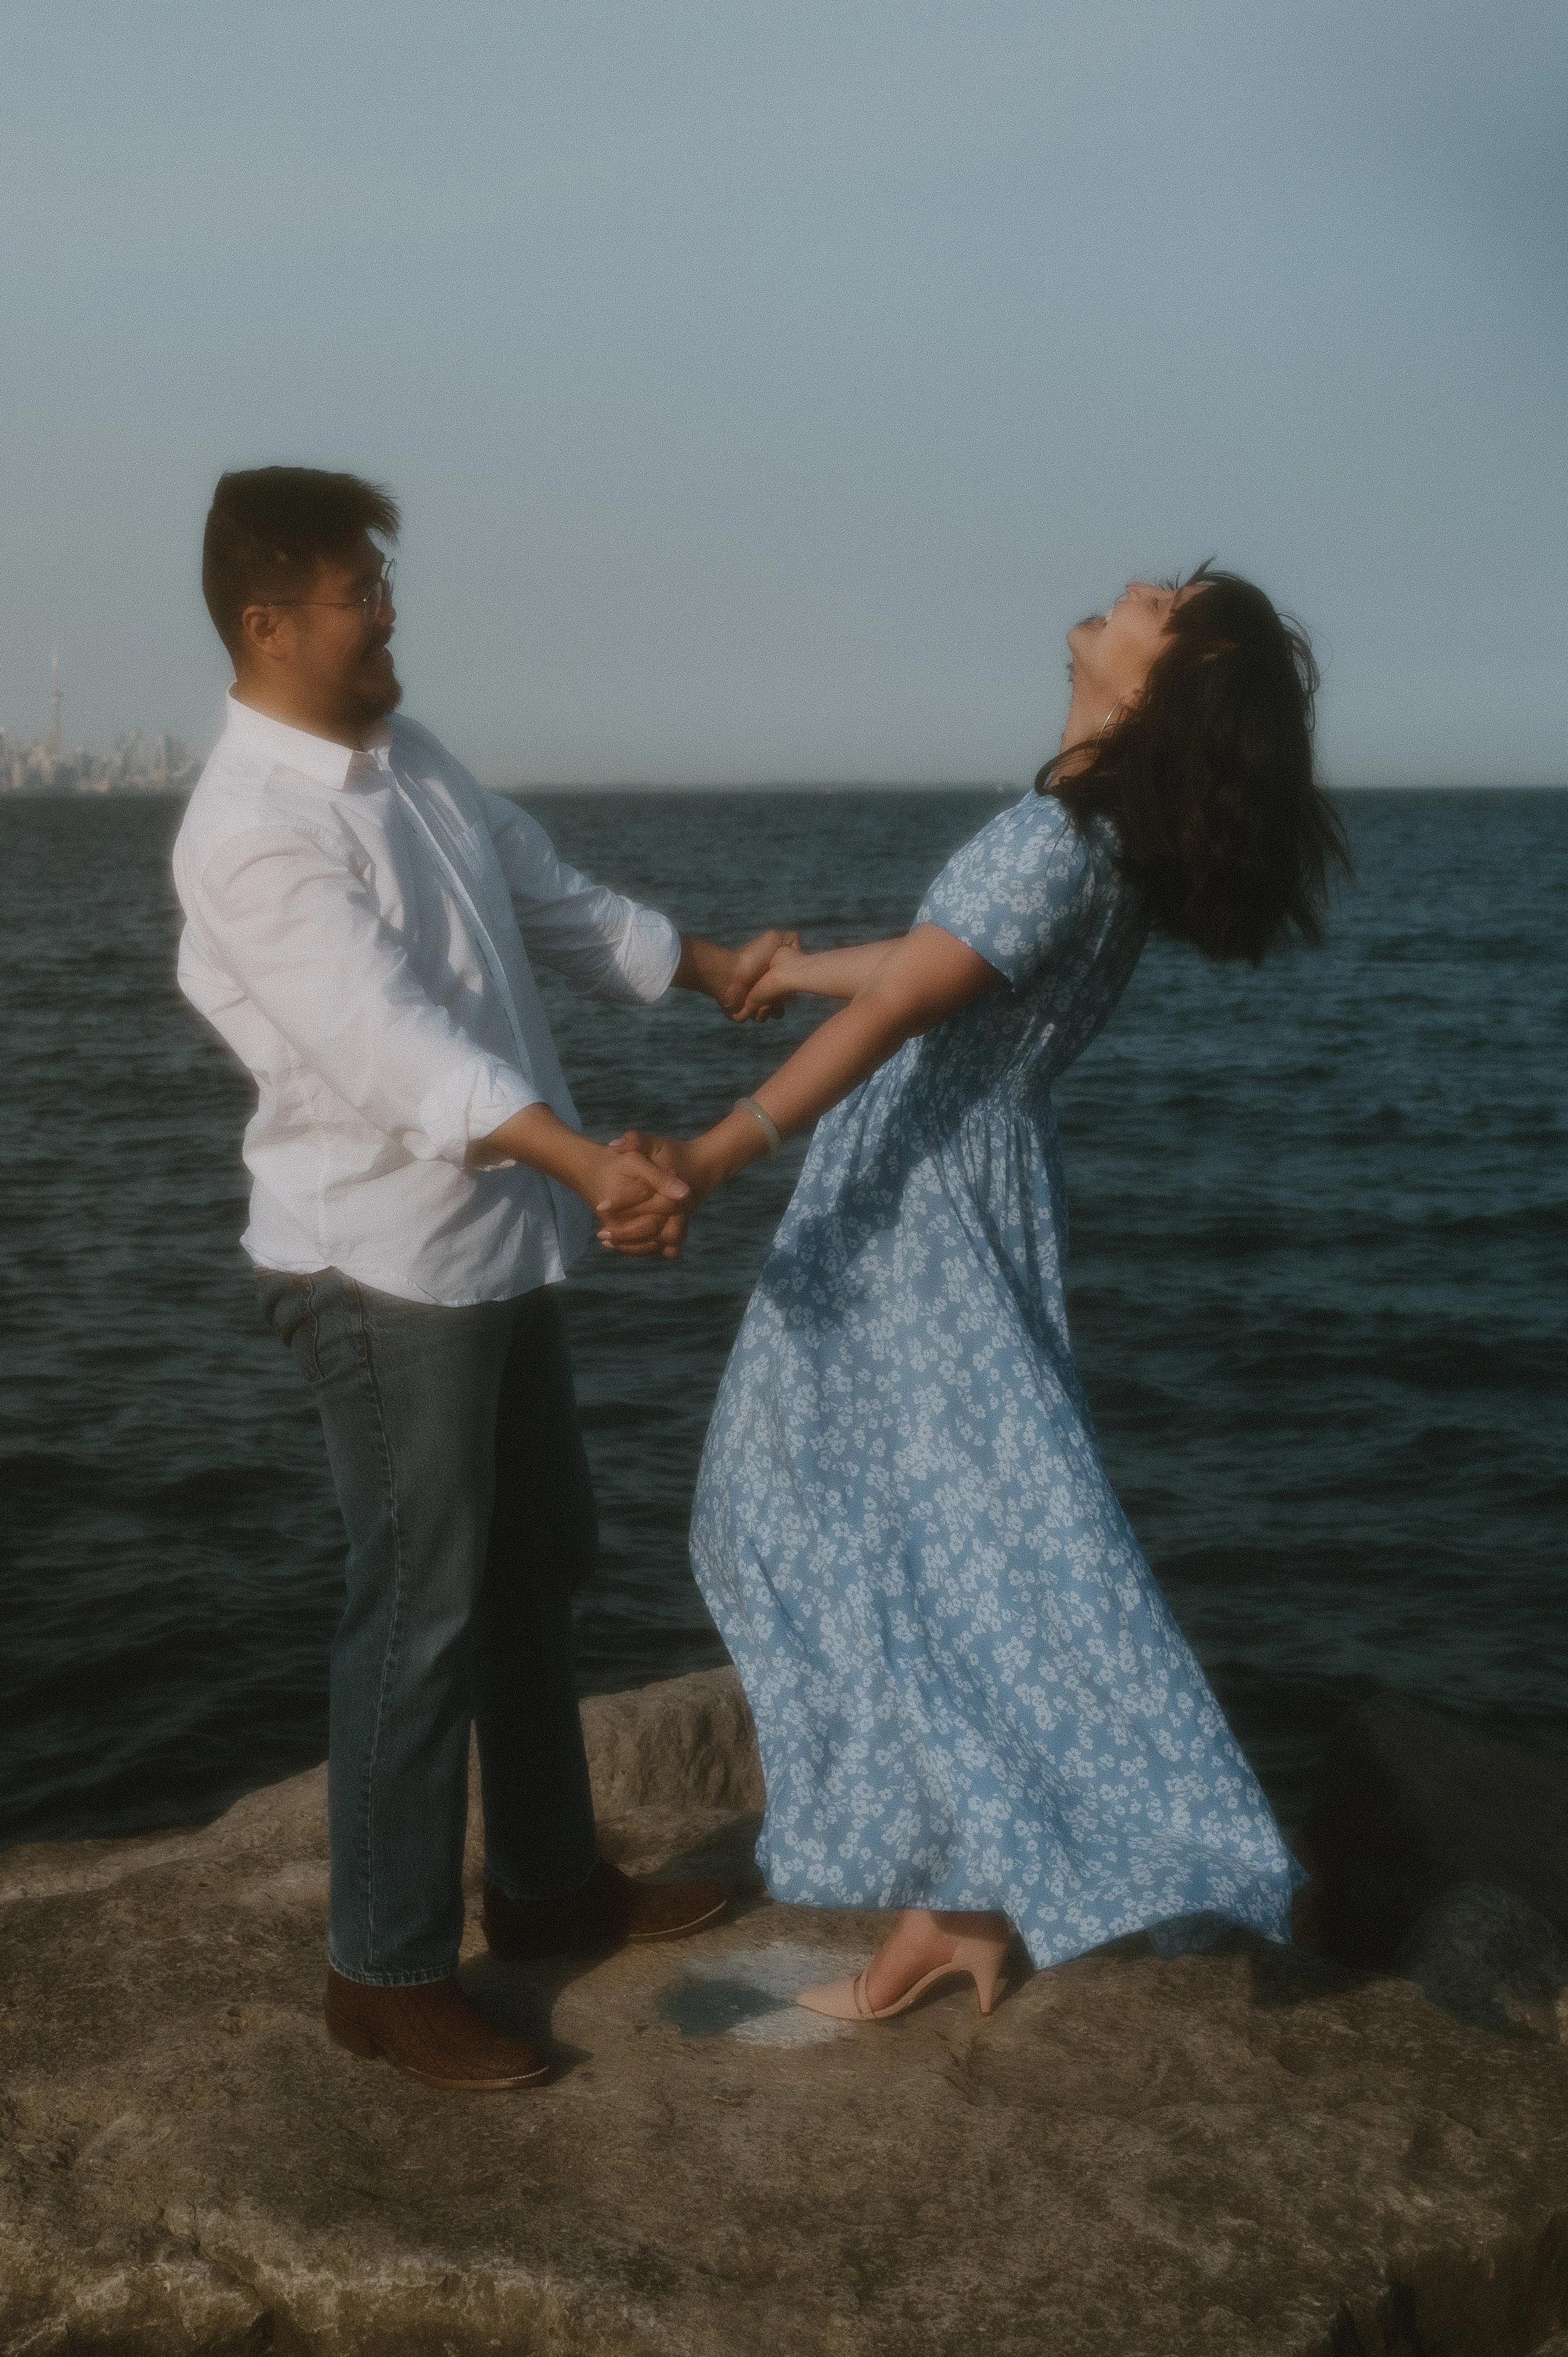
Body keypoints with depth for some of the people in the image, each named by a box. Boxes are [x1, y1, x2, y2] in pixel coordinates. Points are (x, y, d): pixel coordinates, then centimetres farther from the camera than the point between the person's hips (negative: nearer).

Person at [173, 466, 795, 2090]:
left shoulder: (406, 755, 7)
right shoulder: (253, 830, -22)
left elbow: (545, 897, 21)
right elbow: (389, 1040, -34)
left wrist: (711, 967, 19)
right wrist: (585, 1159, -44)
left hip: (495, 1241, 9)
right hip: (380, 1267, -9)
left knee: (538, 1564, 19)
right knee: (423, 1613, -2)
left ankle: (546, 1879, 35)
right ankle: (385, 1971, 12)